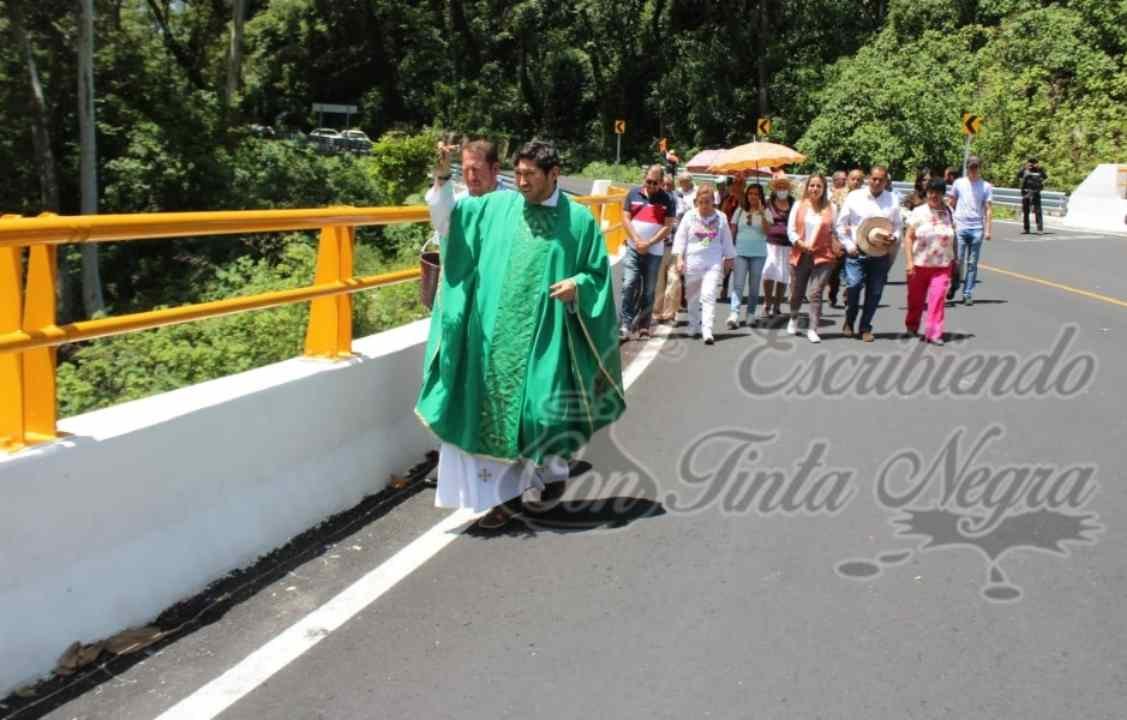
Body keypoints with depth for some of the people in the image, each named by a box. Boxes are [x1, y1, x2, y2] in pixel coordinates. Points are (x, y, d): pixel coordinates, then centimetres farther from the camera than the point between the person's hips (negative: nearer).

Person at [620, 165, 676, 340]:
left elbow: (667, 227, -4)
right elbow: (626, 219, 4)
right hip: (633, 249, 1)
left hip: (654, 252, -1)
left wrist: (648, 243, -13)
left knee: (648, 291, 5)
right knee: (629, 286, -10)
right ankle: (626, 325, -10)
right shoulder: (633, 194, 6)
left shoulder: (667, 200, 1)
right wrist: (637, 241, -9)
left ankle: (644, 327, 14)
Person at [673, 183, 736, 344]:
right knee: (692, 297, 10)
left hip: (713, 264, -1)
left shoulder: (720, 217, 3)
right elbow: (681, 238, 1)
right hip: (692, 262, 1)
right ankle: (694, 328, 27)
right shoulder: (689, 216, 0)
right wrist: (679, 259, -6)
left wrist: (728, 258, 17)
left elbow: (726, 240, 13)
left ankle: (707, 331, -16)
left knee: (708, 296, -13)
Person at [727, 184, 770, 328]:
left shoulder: (765, 212, 3)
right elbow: (732, 231, 9)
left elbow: (767, 231, -11)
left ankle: (751, 314, 16)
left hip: (758, 254, 0)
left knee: (754, 286, 7)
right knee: (737, 284, -10)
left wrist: (761, 214, -20)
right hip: (740, 252, 0)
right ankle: (733, 314, -18)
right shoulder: (740, 211, 7)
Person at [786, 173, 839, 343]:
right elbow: (790, 230, 1)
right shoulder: (799, 205, 4)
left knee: (815, 294, -10)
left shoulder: (830, 208, 3)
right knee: (797, 292, 14)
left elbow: (834, 231, 7)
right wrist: (801, 243, -13)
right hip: (800, 255, 2)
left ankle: (812, 329, -6)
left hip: (822, 256, -2)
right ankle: (794, 318, 42)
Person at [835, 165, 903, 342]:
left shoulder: (892, 201, 5)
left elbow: (898, 226, 13)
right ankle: (849, 321, 8)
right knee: (853, 285, -16)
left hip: (880, 255, 2)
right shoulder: (854, 197, 1)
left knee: (874, 293, 4)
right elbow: (841, 224, 4)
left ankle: (865, 328, 20)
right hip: (857, 253, -2)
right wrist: (849, 246, -4)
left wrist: (894, 238, -8)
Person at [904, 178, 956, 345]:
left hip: (942, 265, 1)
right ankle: (911, 326, 36)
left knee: (938, 298, -12)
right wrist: (909, 261, -14)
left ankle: (933, 333, -10)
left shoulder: (948, 213, 4)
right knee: (916, 298, 13)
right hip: (919, 264, -1)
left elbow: (952, 238, 12)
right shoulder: (918, 212, -3)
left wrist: (954, 259, 12)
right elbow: (908, 237, -6)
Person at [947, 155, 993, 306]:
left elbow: (989, 209, 3)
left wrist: (988, 230, -5)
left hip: (977, 229, 0)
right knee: (957, 260, -4)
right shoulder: (959, 183, 7)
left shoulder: (986, 186, 5)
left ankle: (968, 294, 6)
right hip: (960, 227, 0)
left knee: (972, 263, 3)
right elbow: (951, 203, 14)